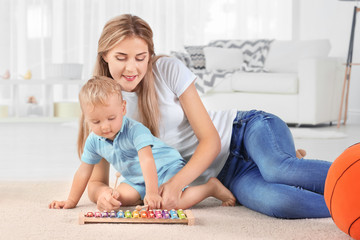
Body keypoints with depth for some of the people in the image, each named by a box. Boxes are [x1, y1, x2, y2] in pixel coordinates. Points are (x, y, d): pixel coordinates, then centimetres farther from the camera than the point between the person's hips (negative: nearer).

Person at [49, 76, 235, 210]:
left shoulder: (135, 130, -27)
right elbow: (83, 172, 4)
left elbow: (147, 160, -37)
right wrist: (70, 202, 5)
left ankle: (212, 187, -10)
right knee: (122, 195, -17)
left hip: (166, 168, -8)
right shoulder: (94, 141, -6)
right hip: (138, 180, 8)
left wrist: (152, 192, -48)